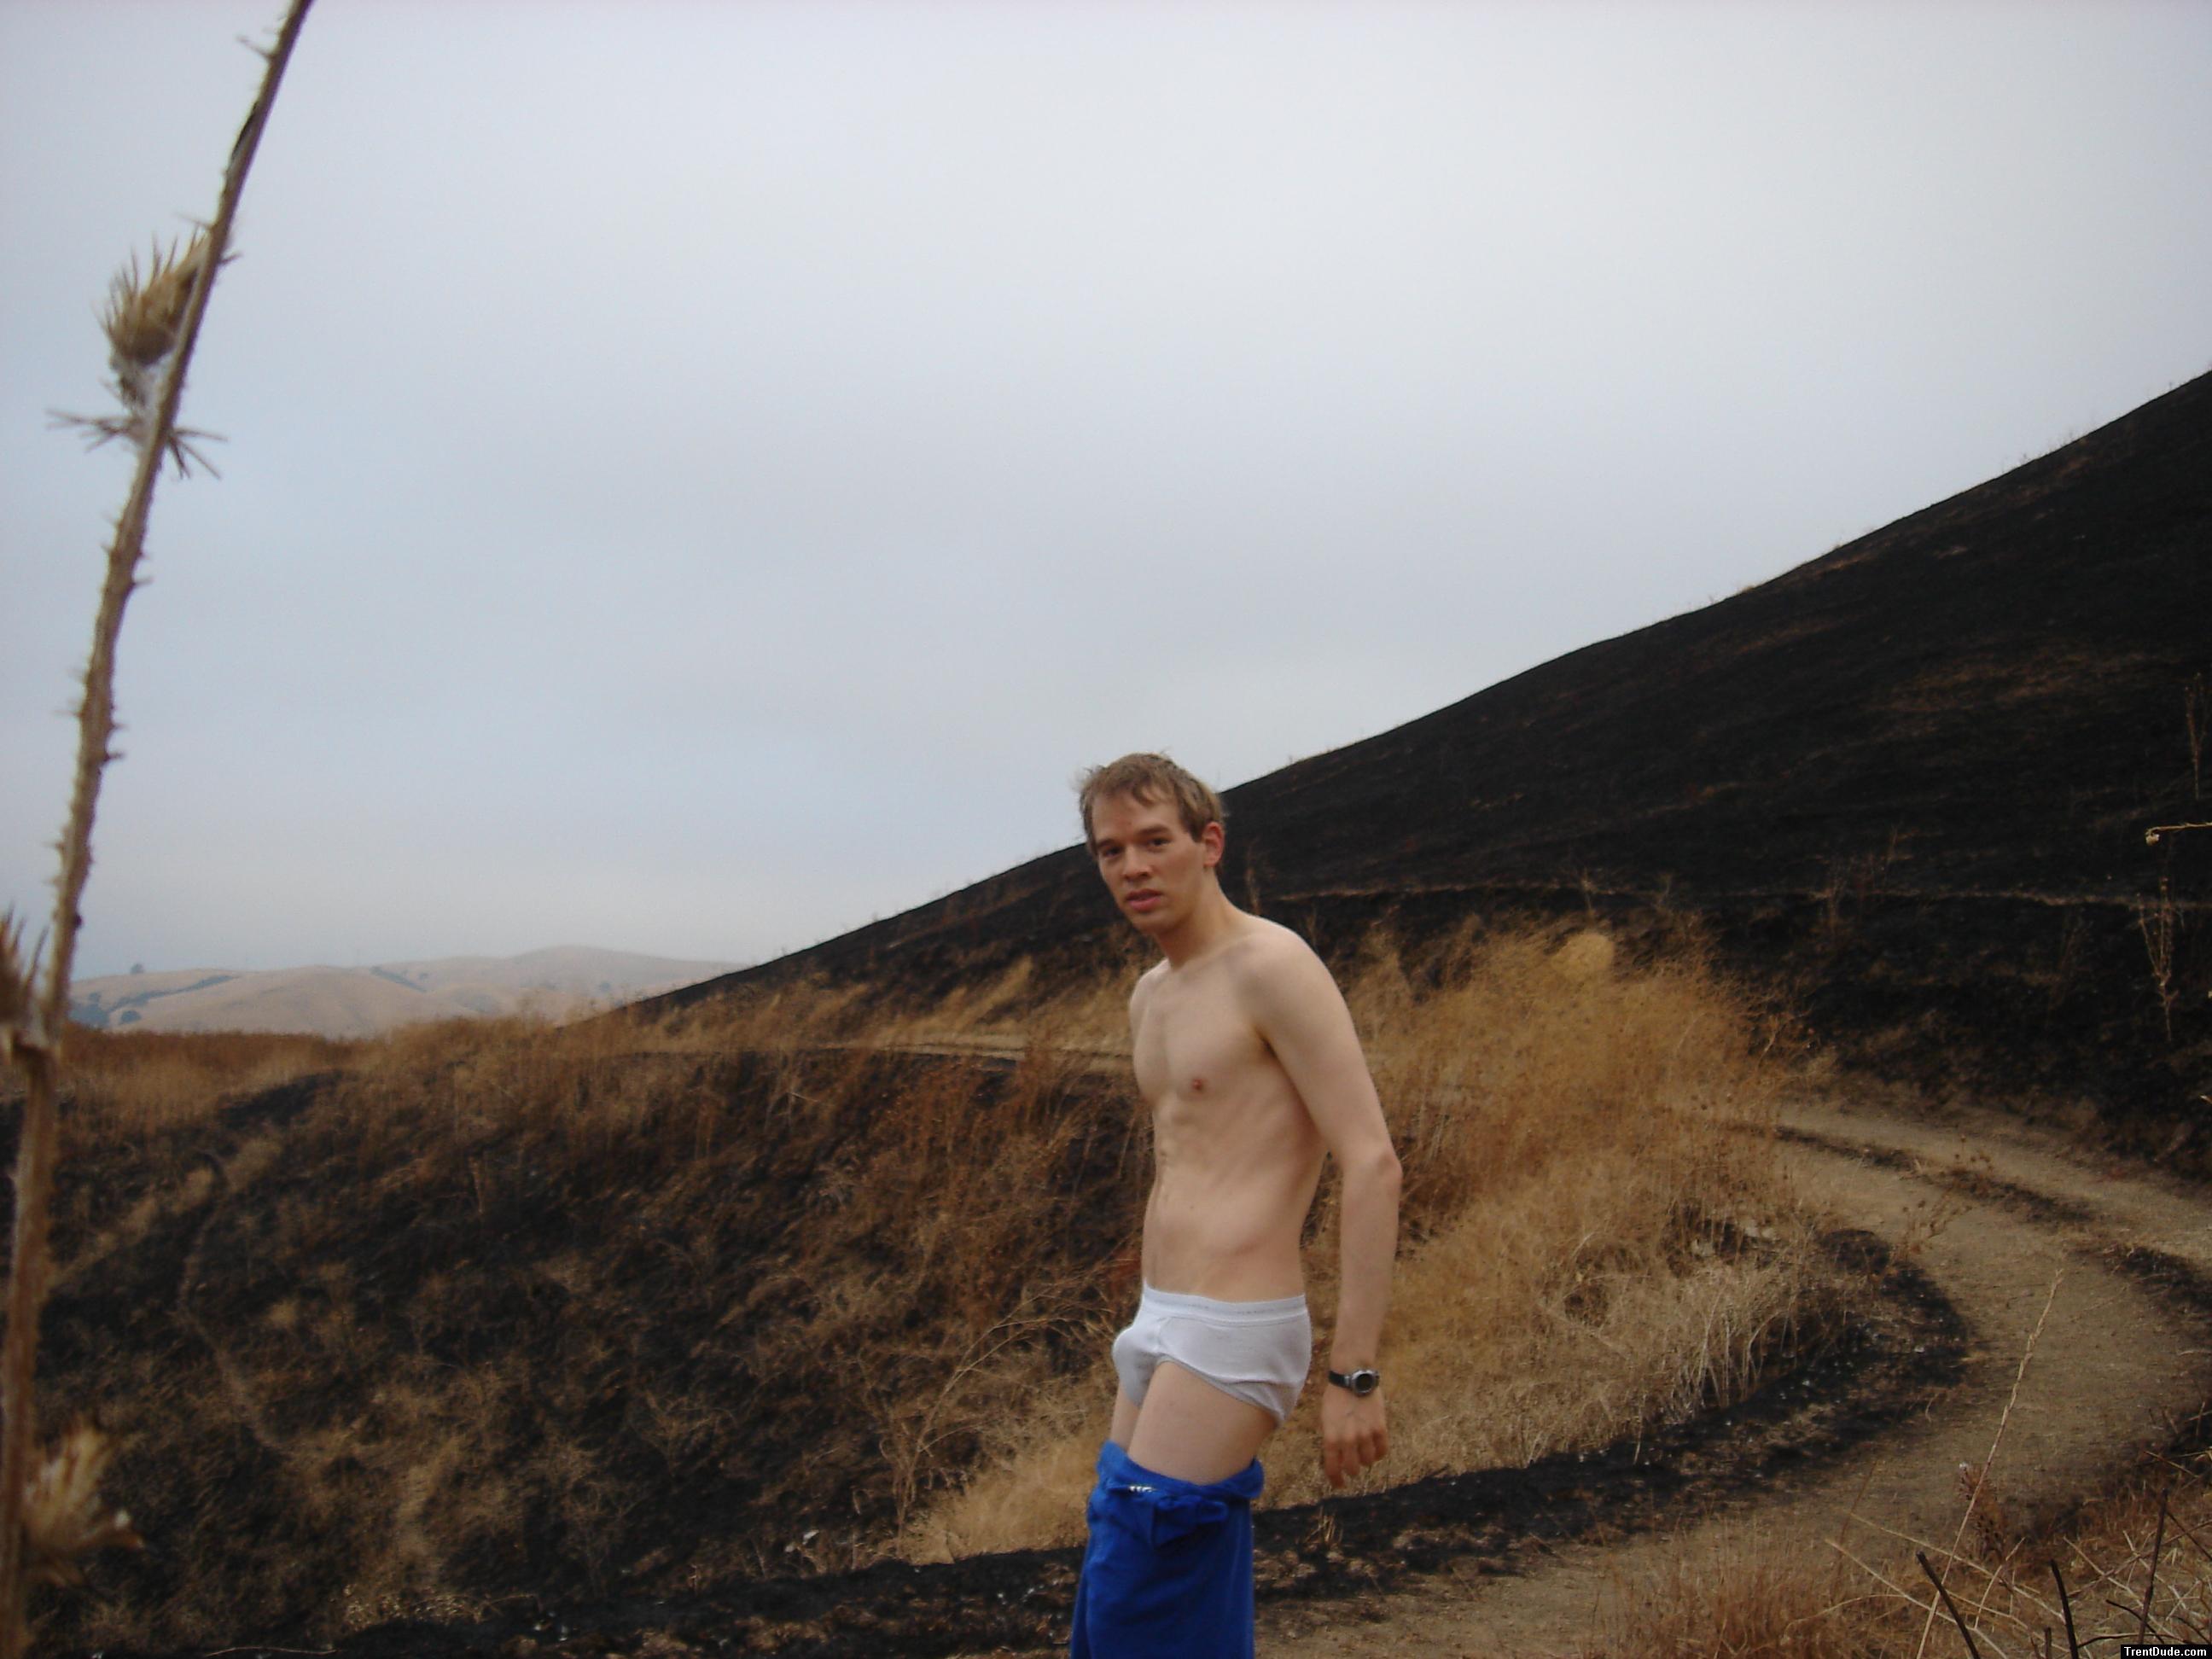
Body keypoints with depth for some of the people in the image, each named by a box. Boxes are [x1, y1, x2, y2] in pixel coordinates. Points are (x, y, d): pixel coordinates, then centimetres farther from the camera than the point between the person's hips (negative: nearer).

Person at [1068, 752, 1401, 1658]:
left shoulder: (1272, 965, -13)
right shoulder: (1151, 995, 14)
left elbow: (1373, 1164, -18)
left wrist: (1355, 1374, -21)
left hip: (1233, 1334, -9)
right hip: (1163, 1323, 9)